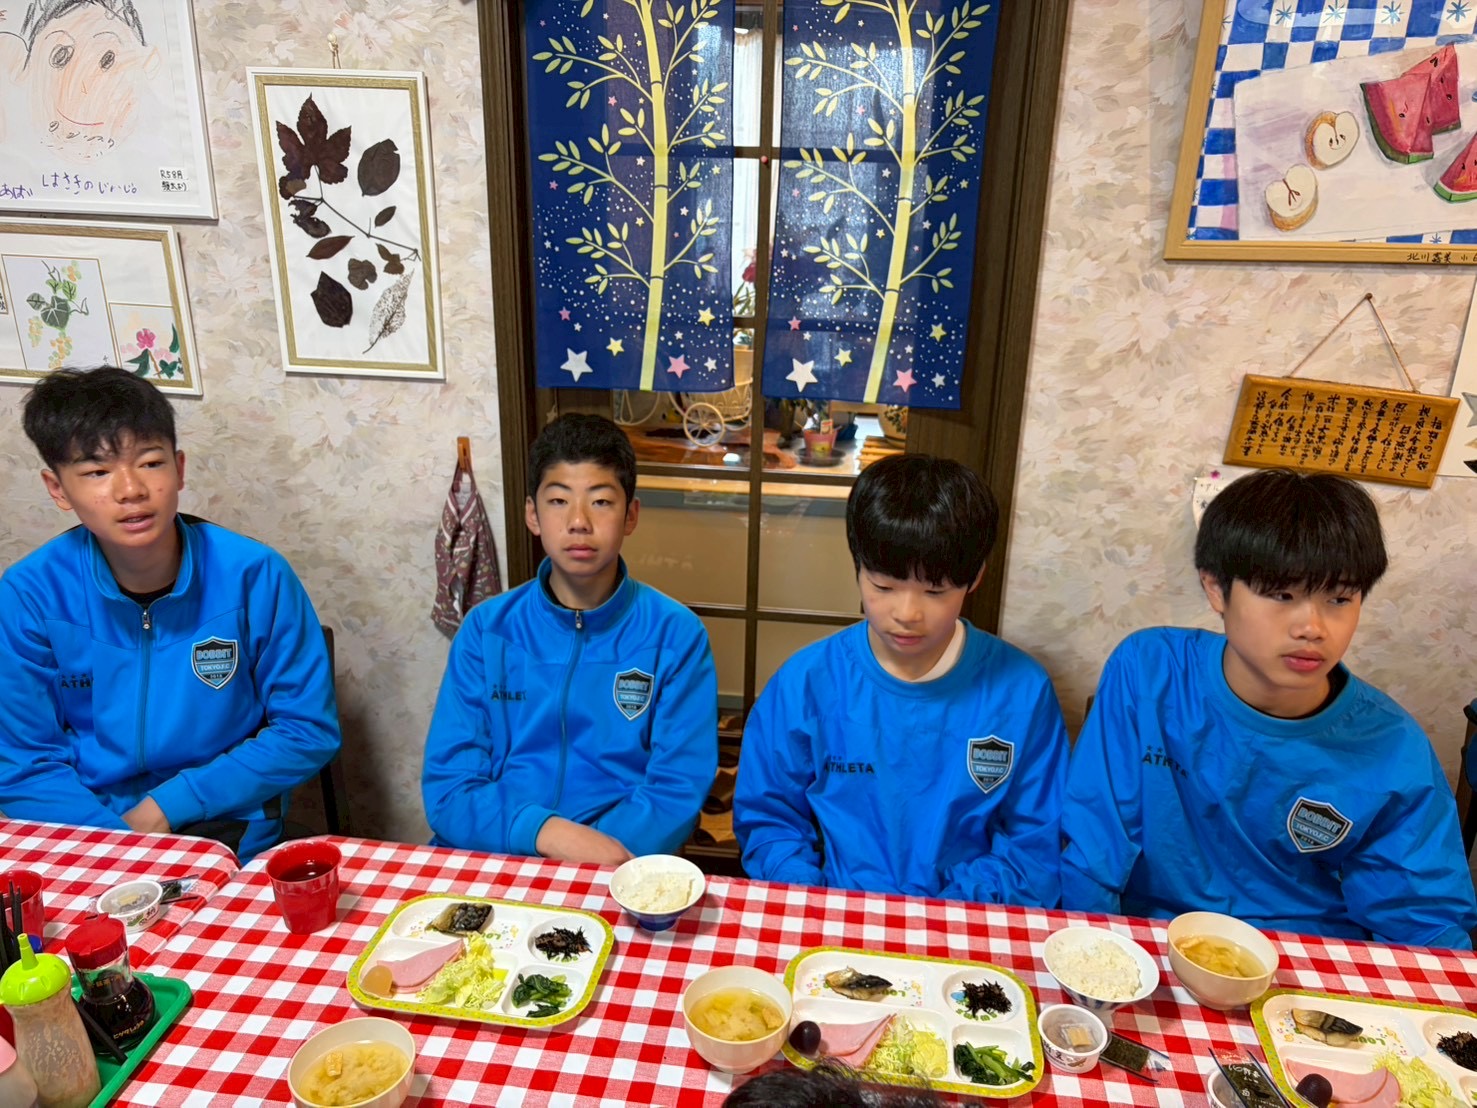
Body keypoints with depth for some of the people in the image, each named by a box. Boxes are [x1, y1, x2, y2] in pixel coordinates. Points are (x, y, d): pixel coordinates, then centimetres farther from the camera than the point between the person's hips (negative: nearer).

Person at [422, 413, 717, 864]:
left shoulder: (677, 635, -4)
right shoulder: (485, 630, 2)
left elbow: (678, 791, -6)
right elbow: (447, 790, -2)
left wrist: (588, 858, -21)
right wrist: (547, 831, -20)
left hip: (612, 875, -3)